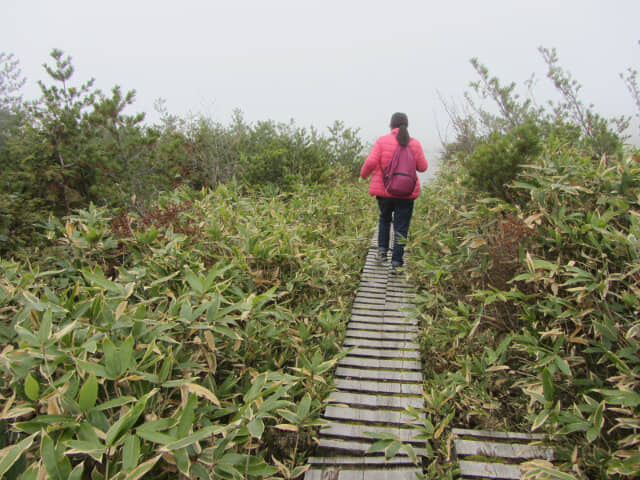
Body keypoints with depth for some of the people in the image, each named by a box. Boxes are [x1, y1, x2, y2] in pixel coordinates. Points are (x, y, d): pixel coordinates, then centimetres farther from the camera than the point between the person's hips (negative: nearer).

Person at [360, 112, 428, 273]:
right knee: (401, 226, 4)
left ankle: (382, 249, 18)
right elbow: (423, 167, 4)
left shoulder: (382, 141, -4)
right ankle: (396, 262, 2)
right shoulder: (414, 144, 0)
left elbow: (371, 162, -11)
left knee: (384, 218, 25)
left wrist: (364, 174, 8)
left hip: (384, 190, 0)